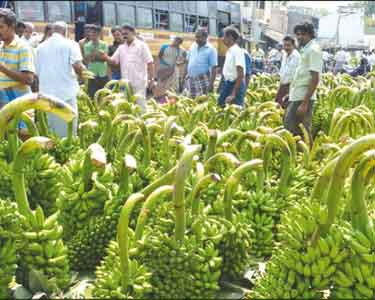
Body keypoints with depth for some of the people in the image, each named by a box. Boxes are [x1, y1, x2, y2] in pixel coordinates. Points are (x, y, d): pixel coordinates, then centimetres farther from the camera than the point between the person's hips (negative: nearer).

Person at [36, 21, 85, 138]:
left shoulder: (41, 47, 12)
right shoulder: (70, 44, -2)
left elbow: (37, 71, 15)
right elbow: (77, 66, -14)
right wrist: (81, 73, 7)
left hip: (46, 93, 5)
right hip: (66, 92, -4)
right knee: (67, 133, 0)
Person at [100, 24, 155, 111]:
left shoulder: (142, 45, -2)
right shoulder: (121, 47, 11)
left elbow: (150, 63, -5)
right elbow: (114, 62, 9)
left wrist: (151, 79, -10)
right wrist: (106, 58, -12)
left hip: (139, 82, -5)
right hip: (126, 83, 5)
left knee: (140, 104, 0)